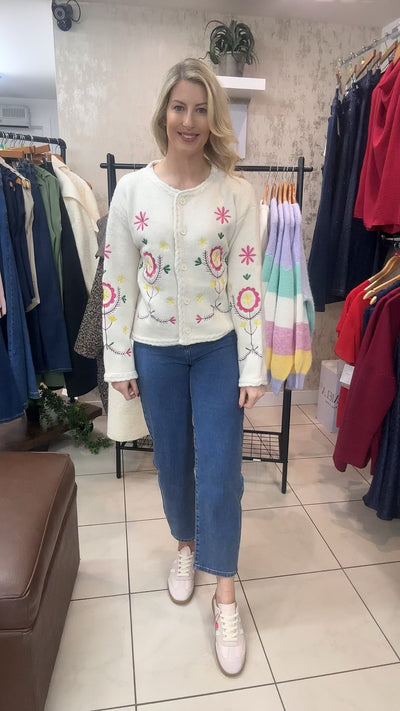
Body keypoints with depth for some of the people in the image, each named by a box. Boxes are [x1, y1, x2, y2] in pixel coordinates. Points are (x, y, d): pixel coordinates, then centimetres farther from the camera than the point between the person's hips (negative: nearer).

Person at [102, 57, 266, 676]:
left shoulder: (237, 193, -4)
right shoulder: (132, 190, -2)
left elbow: (247, 283, -5)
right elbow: (117, 282, 0)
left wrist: (253, 365, -7)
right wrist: (118, 358, 0)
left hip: (218, 347, -1)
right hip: (156, 350, 2)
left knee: (221, 467, 1)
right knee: (172, 458, 15)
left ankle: (225, 593, 20)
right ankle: (186, 543, 44)